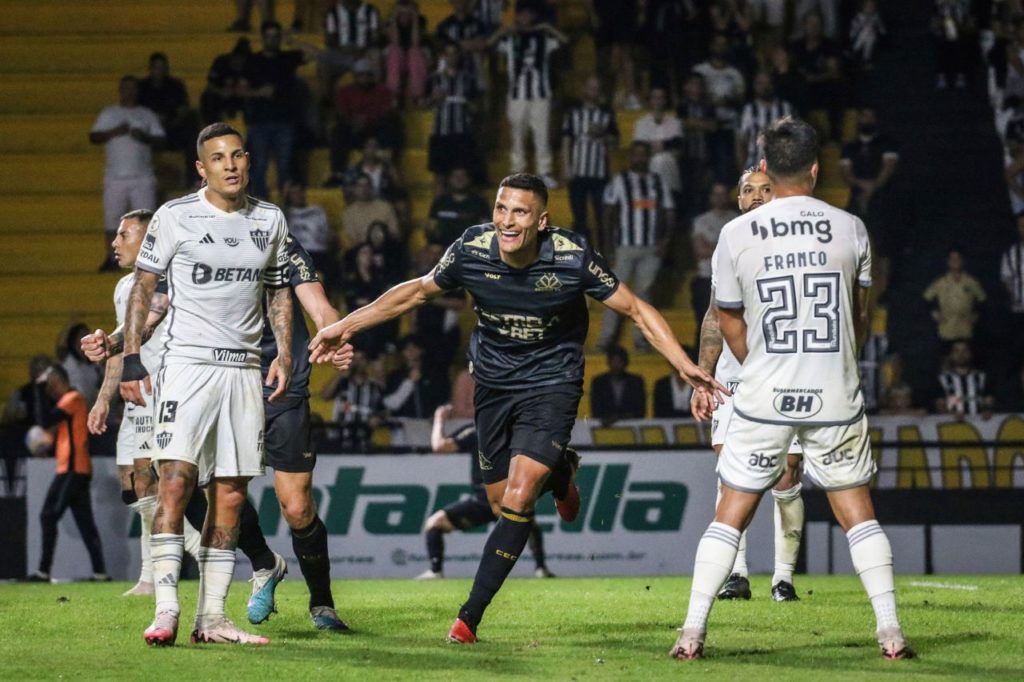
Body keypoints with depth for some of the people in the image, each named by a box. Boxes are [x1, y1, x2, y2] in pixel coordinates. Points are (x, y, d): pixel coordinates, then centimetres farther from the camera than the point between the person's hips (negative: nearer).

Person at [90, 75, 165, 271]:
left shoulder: (148, 115, 12)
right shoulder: (108, 114, 13)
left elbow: (160, 139, 6)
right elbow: (93, 137, 5)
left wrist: (145, 138, -14)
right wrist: (114, 132, -11)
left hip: (143, 176, 0)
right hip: (115, 177, 0)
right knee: (112, 218, -3)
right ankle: (111, 259, 1)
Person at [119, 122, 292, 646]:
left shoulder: (270, 221, 10)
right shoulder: (175, 217, -2)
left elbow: (279, 291, 20)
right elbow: (143, 286, 2)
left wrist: (284, 354, 7)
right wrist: (131, 360, -4)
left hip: (243, 369, 4)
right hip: (187, 362, -4)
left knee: (230, 494, 2)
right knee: (177, 480, -17)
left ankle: (211, 617, 6)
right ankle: (166, 611, -19)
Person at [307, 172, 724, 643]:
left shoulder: (572, 258, -22)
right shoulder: (472, 250, -15)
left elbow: (635, 309, -12)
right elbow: (417, 291, 3)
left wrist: (684, 365, -23)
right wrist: (345, 326, 3)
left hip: (551, 386, -4)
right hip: (493, 386, 4)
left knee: (517, 502, -18)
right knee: (500, 504, 10)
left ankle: (470, 616, -10)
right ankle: (558, 473, 45)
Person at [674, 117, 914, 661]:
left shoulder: (736, 235, -4)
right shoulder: (850, 229, -1)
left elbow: (731, 327, 6)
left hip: (763, 400, -1)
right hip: (835, 398, 1)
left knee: (729, 517, 7)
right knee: (858, 517, 12)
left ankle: (692, 633, 2)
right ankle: (890, 632, 6)